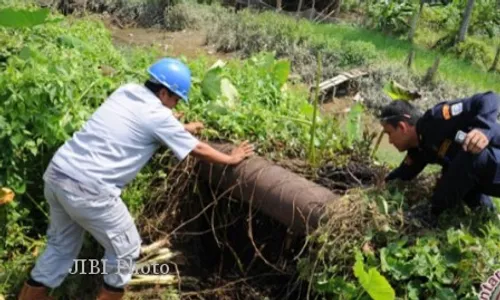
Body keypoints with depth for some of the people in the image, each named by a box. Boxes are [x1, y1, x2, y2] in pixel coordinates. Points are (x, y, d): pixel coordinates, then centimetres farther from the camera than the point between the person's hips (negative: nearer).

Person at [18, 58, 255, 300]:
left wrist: (182, 130, 40)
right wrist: (231, 159, 18)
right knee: (125, 249, 12)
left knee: (62, 243, 27)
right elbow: (198, 150, 3)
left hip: (56, 172, 9)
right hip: (88, 188, -9)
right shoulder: (158, 115, -8)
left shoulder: (126, 90, 13)